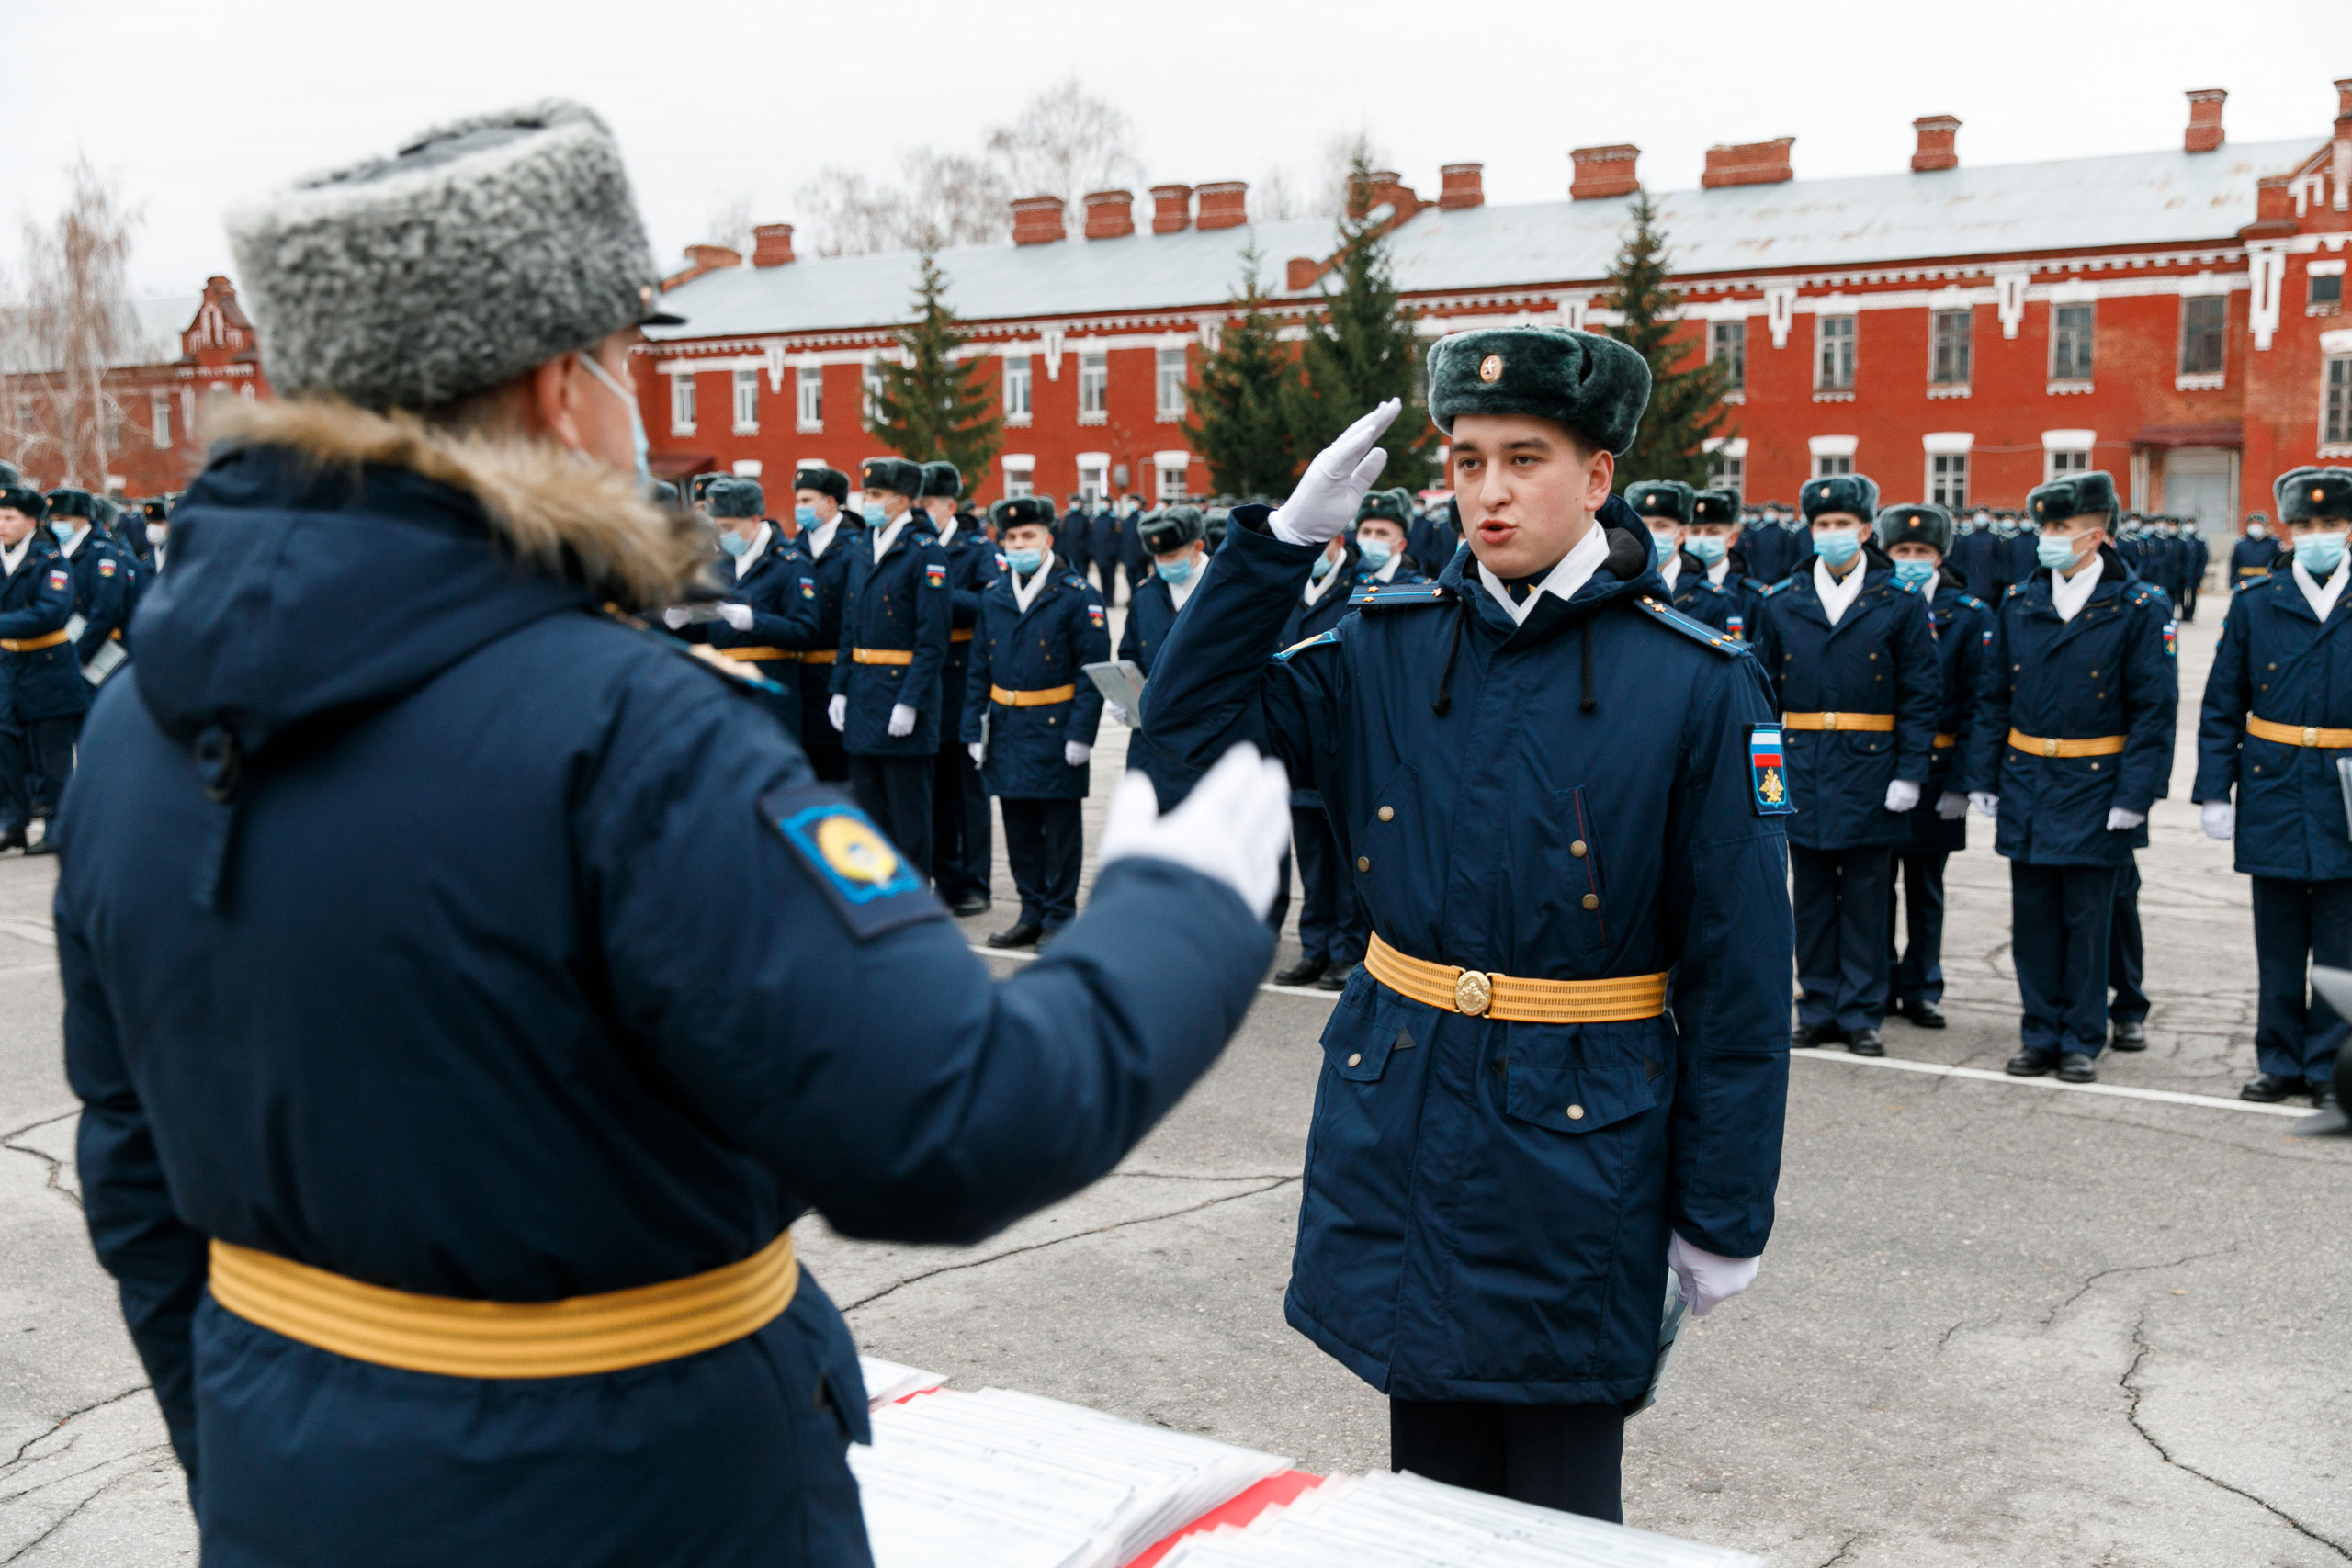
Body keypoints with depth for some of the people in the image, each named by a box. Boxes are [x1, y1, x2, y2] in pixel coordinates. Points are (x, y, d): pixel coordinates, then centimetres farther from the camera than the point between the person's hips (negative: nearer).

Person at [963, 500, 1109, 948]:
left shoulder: (1077, 595, -5)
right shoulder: (992, 595, 10)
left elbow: (1092, 671, -8)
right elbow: (979, 669, 13)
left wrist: (1080, 733, -15)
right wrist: (973, 729, 6)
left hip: (1055, 730, -5)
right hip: (1006, 730, 5)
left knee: (1060, 828, 3)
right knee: (1019, 828, 12)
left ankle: (1059, 918, 12)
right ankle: (1032, 914, 23)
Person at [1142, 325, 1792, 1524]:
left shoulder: (1698, 683, -9)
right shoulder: (1390, 646, 2)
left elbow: (1738, 973, -7)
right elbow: (1190, 719, 1)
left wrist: (1724, 1217, -4)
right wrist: (1286, 535, -8)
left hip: (1576, 1144, -3)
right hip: (1402, 1121, 4)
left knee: (1556, 1513, 10)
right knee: (1431, 1486, 18)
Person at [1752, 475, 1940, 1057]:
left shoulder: (1900, 602, 1)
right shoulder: (1781, 602, 7)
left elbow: (1921, 696, 0)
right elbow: (1763, 689, 10)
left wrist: (1911, 772, -7)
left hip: (1870, 769, -2)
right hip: (1802, 767, 2)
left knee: (1867, 899, 4)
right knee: (1813, 896, 8)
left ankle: (1861, 1014, 13)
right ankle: (1819, 1009, 18)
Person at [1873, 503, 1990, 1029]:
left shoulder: (1969, 615, 0)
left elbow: (1977, 705, -3)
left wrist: (1962, 781, -9)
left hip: (1934, 772, -1)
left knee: (1926, 888, 9)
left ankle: (1921, 990, 20)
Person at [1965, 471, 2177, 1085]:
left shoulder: (2140, 608, -6)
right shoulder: (2017, 604, 5)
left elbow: (2153, 709, -7)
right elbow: (1993, 699, 10)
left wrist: (2133, 796, -12)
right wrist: (1982, 777, 6)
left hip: (2094, 786, -4)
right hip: (2025, 783, 4)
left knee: (2087, 920, 5)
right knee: (2033, 917, 9)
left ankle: (2082, 1040, 17)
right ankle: (2041, 1034, 20)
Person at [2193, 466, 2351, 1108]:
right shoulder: (2254, 605, 5)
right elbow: (2221, 708, 6)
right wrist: (2214, 790, 0)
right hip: (2274, 796, 1)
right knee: (2279, 945, 8)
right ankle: (2280, 1061, 20)